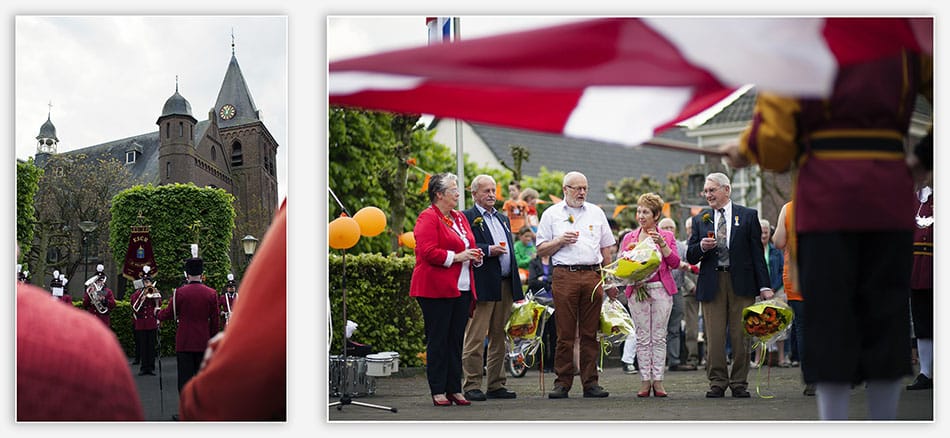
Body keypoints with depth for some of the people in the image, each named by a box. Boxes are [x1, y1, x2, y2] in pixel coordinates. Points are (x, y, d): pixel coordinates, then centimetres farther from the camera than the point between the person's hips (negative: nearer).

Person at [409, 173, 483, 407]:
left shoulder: (460, 218, 18)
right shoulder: (428, 218, -7)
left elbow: (469, 246, 27)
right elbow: (428, 252, -17)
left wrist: (475, 257, 6)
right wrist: (457, 257, -17)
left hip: (461, 289, 8)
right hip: (436, 289, -7)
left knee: (456, 341, 8)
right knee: (438, 341, -3)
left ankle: (454, 389, 12)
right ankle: (438, 391, 1)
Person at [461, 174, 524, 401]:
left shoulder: (503, 219, 23)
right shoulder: (467, 218, -1)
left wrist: (517, 288, 19)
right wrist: (488, 250, -21)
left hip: (505, 286, 7)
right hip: (482, 286, -7)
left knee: (499, 337, 10)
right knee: (475, 337, -6)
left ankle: (496, 385, 15)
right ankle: (472, 386, -4)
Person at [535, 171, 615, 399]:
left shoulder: (596, 213, 16)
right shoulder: (551, 214, 10)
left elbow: (606, 249, 18)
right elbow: (541, 250, 9)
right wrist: (560, 241, -8)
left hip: (592, 275, 2)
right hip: (564, 275, -2)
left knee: (590, 333, 2)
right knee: (565, 333, -4)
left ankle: (590, 382, 5)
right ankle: (562, 383, 1)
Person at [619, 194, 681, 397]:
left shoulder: (667, 236, 9)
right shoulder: (629, 238, 12)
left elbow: (675, 263, -1)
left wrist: (662, 244, -10)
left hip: (661, 289, -1)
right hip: (637, 289, 1)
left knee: (659, 337, -2)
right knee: (642, 337, -1)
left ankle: (658, 381, 1)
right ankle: (645, 381, 2)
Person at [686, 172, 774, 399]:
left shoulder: (748, 216, 6)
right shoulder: (700, 220, 13)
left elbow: (757, 253, 4)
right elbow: (690, 257, 10)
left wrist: (764, 286, -2)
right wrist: (701, 247, -12)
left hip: (741, 283, -1)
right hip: (711, 284, 2)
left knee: (741, 336, 0)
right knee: (714, 337, -1)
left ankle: (739, 383, 8)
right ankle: (717, 383, 7)